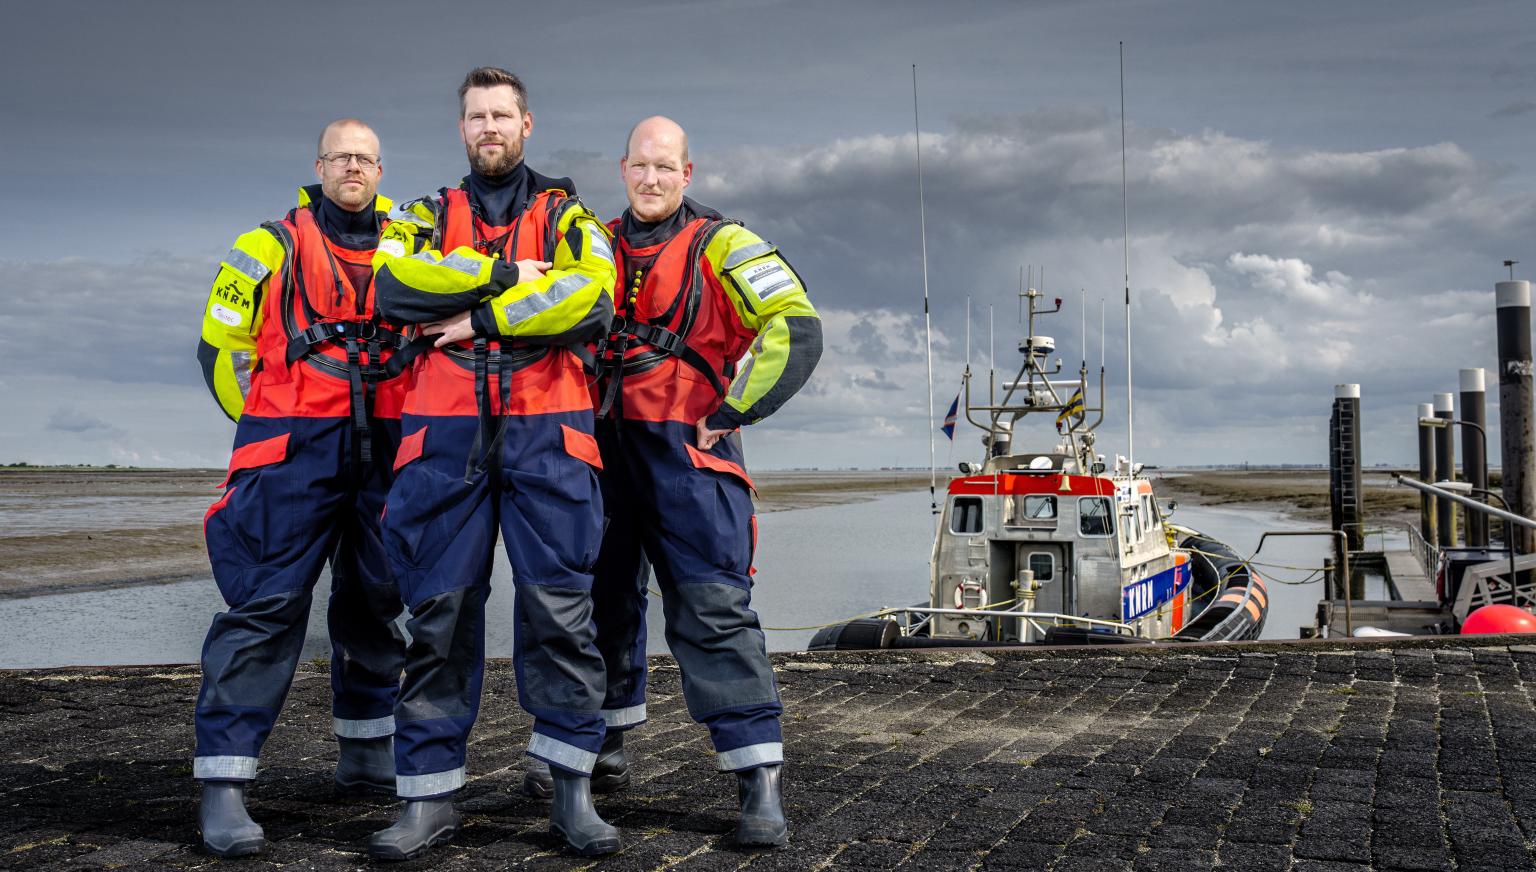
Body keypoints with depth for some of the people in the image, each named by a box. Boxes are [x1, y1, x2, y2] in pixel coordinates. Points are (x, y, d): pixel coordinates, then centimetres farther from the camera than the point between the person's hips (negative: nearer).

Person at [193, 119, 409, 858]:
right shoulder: (272, 248, 3)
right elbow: (220, 345, 6)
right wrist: (267, 426, 6)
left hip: (382, 452, 5)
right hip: (293, 451, -4)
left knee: (375, 602, 11)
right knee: (267, 604, -11)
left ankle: (366, 752, 27)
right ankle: (223, 783, -9)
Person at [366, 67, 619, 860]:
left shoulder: (566, 217, 15)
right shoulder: (428, 218, 19)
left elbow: (591, 298, -7)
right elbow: (395, 288, -4)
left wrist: (481, 318, -9)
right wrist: (507, 274, -6)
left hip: (546, 435, -1)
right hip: (446, 436, 1)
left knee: (559, 609, -3)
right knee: (439, 611, 1)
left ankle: (572, 792, 6)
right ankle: (429, 796, 9)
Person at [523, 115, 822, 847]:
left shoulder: (719, 245, -2)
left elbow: (796, 331, -11)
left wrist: (732, 413, -11)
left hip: (687, 453, -5)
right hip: (603, 449, 6)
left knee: (712, 609, -11)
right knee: (601, 600, 13)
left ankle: (759, 780, -9)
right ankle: (602, 749, 30)